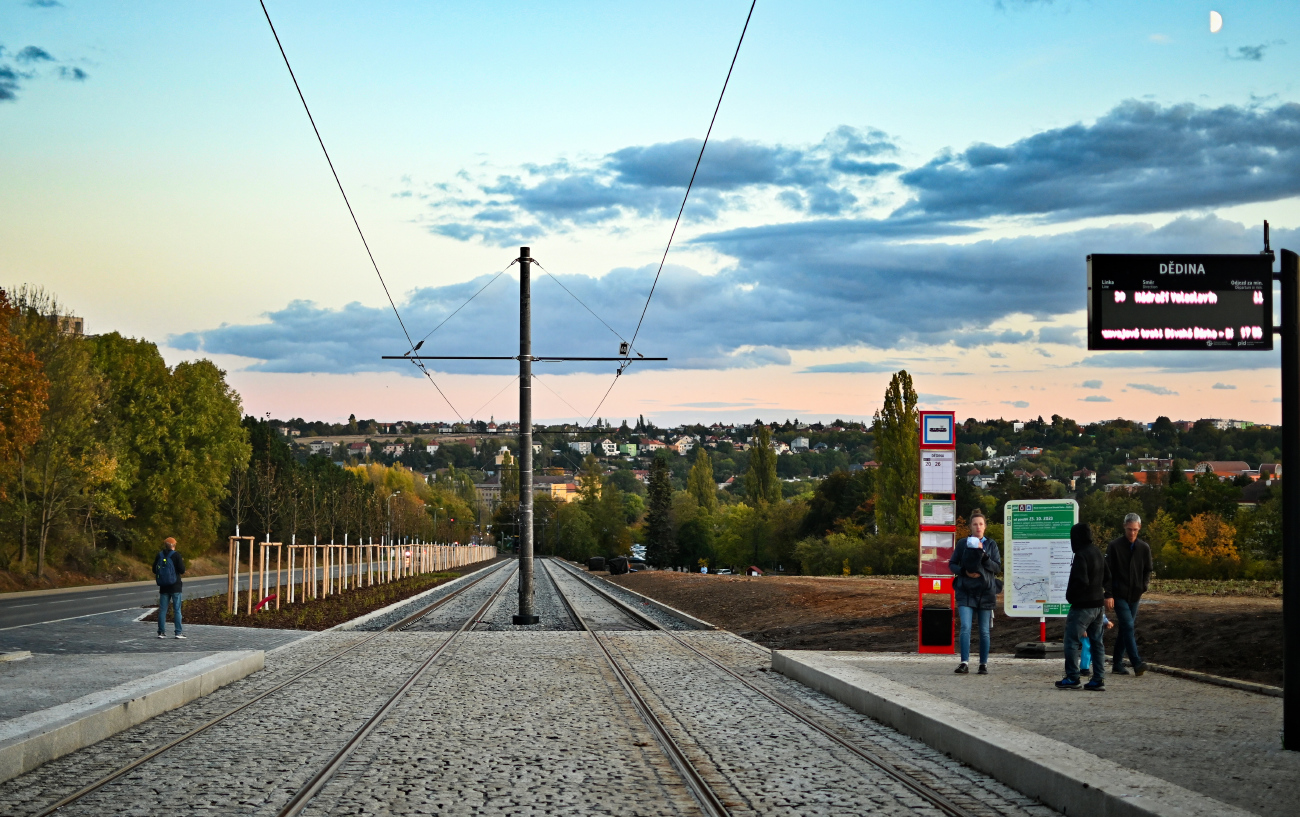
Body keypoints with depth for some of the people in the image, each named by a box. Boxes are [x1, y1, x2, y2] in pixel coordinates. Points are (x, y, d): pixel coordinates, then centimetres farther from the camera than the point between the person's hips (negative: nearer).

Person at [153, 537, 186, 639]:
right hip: (175, 587, -4)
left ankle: (161, 632, 6)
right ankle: (178, 632, -3)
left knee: (162, 610, 8)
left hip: (163, 587, 4)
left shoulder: (159, 555, 3)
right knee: (177, 610, 0)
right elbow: (182, 571, -12)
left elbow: (154, 570, 9)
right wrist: (182, 563, 7)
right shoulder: (176, 555, -9)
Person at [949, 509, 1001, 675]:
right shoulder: (962, 544, 4)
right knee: (965, 627, -13)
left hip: (985, 591, 1)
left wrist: (983, 554, -15)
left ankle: (983, 664, 13)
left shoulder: (991, 544, 5)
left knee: (984, 630, 5)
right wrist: (964, 572, -10)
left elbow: (997, 567, -1)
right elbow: (952, 564, 8)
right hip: (965, 591, 0)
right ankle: (965, 663, -14)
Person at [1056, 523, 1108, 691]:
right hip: (1098, 604, 9)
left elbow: (1081, 581, -24)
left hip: (1082, 606, -9)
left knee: (1071, 641, -1)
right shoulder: (1098, 553, 11)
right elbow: (1107, 578, 20)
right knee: (1096, 642, 11)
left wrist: (1070, 595, -10)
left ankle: (1072, 678, 0)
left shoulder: (1081, 555, -18)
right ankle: (1099, 679, 10)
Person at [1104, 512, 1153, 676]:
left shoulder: (1144, 548, 7)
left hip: (1134, 596, 4)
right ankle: (1137, 663, -20)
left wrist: (1143, 587, 1)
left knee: (1125, 630, 8)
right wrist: (1108, 595, -11)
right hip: (1119, 595, -4)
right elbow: (1107, 572, -5)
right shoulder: (1114, 546, -5)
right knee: (1128, 626, -15)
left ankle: (1117, 665, 16)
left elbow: (1147, 570, 18)